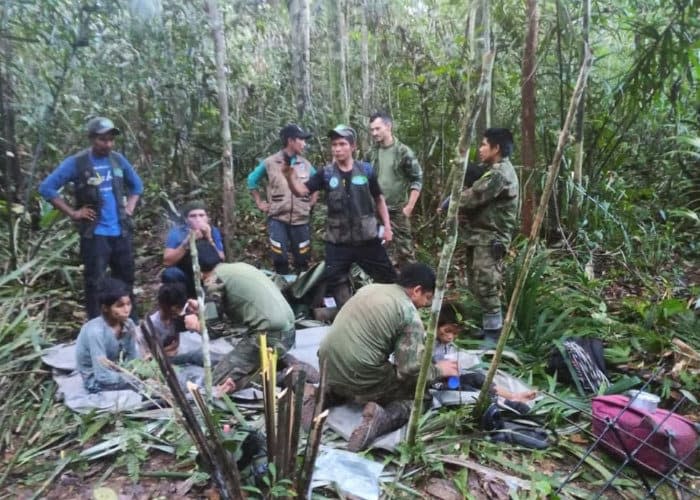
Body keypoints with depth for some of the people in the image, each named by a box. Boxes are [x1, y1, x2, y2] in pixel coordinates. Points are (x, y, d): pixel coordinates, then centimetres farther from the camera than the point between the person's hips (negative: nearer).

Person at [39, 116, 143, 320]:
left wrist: (130, 208, 8)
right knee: (94, 283, 0)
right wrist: (73, 213, -10)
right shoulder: (76, 163, -7)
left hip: (122, 232, 5)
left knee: (126, 281, 13)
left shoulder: (118, 160, 6)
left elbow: (137, 185, 21)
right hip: (95, 235, -4)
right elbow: (46, 187, -7)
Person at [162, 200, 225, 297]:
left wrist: (209, 239, -28)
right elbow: (167, 262, -22)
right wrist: (187, 242, -32)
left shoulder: (214, 232, -8)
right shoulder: (176, 233, -12)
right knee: (170, 273, -29)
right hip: (184, 279, -1)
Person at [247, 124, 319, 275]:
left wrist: (312, 202, 11)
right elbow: (252, 180, 10)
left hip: (301, 220, 3)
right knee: (280, 259, -3)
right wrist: (259, 203, 7)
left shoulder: (305, 164, 5)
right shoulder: (270, 162, -3)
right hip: (277, 219, -2)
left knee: (302, 260, 8)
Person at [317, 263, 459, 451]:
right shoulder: (409, 314, -9)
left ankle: (329, 394, 13)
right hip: (359, 379, -7)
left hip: (328, 369, 7)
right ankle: (382, 419, -14)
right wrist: (438, 370, 7)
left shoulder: (369, 288, 13)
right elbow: (411, 370, -13)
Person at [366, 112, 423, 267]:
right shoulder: (371, 153, 5)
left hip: (398, 210, -4)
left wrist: (409, 207, -12)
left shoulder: (403, 152, -9)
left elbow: (417, 180, -8)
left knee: (404, 247, 0)